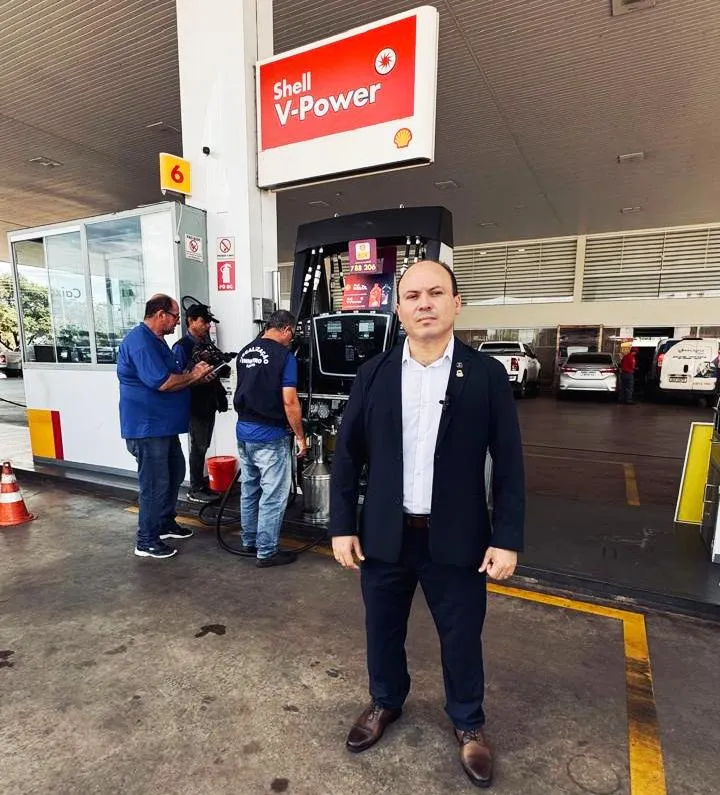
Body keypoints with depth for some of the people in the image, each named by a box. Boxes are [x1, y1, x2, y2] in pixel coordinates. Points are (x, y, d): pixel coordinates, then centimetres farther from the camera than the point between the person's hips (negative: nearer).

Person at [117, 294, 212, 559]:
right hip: (147, 427, -11)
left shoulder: (156, 340, 14)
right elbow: (162, 382, -27)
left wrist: (193, 376, 2)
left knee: (175, 473, 20)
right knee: (155, 484, -1)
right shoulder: (140, 341, -20)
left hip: (163, 425, 11)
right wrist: (192, 376, -12)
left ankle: (165, 523, 36)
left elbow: (169, 379, 18)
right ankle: (146, 541, 13)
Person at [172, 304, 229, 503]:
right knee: (198, 447, -1)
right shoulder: (181, 347, -12)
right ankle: (195, 490, 11)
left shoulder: (206, 344, 13)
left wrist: (220, 370, 5)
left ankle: (201, 484, 26)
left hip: (209, 403, 8)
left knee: (203, 446, 15)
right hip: (194, 405, -8)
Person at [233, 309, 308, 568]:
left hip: (244, 431, 8)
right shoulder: (284, 356, -14)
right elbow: (289, 402, -17)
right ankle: (266, 552, 12)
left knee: (249, 490, 19)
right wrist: (300, 436, -8)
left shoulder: (244, 352, 8)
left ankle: (249, 542, 32)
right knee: (273, 496, 3)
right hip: (270, 436, -8)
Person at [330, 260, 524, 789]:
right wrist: (342, 526, -1)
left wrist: (507, 539, -7)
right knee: (383, 629, 20)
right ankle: (386, 702, 50)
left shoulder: (487, 374, -7)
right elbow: (348, 454, 1)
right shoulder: (374, 374, -3)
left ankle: (468, 723, 46)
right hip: (384, 535, 2)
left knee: (462, 637, 17)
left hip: (456, 539, -1)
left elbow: (509, 463, -4)